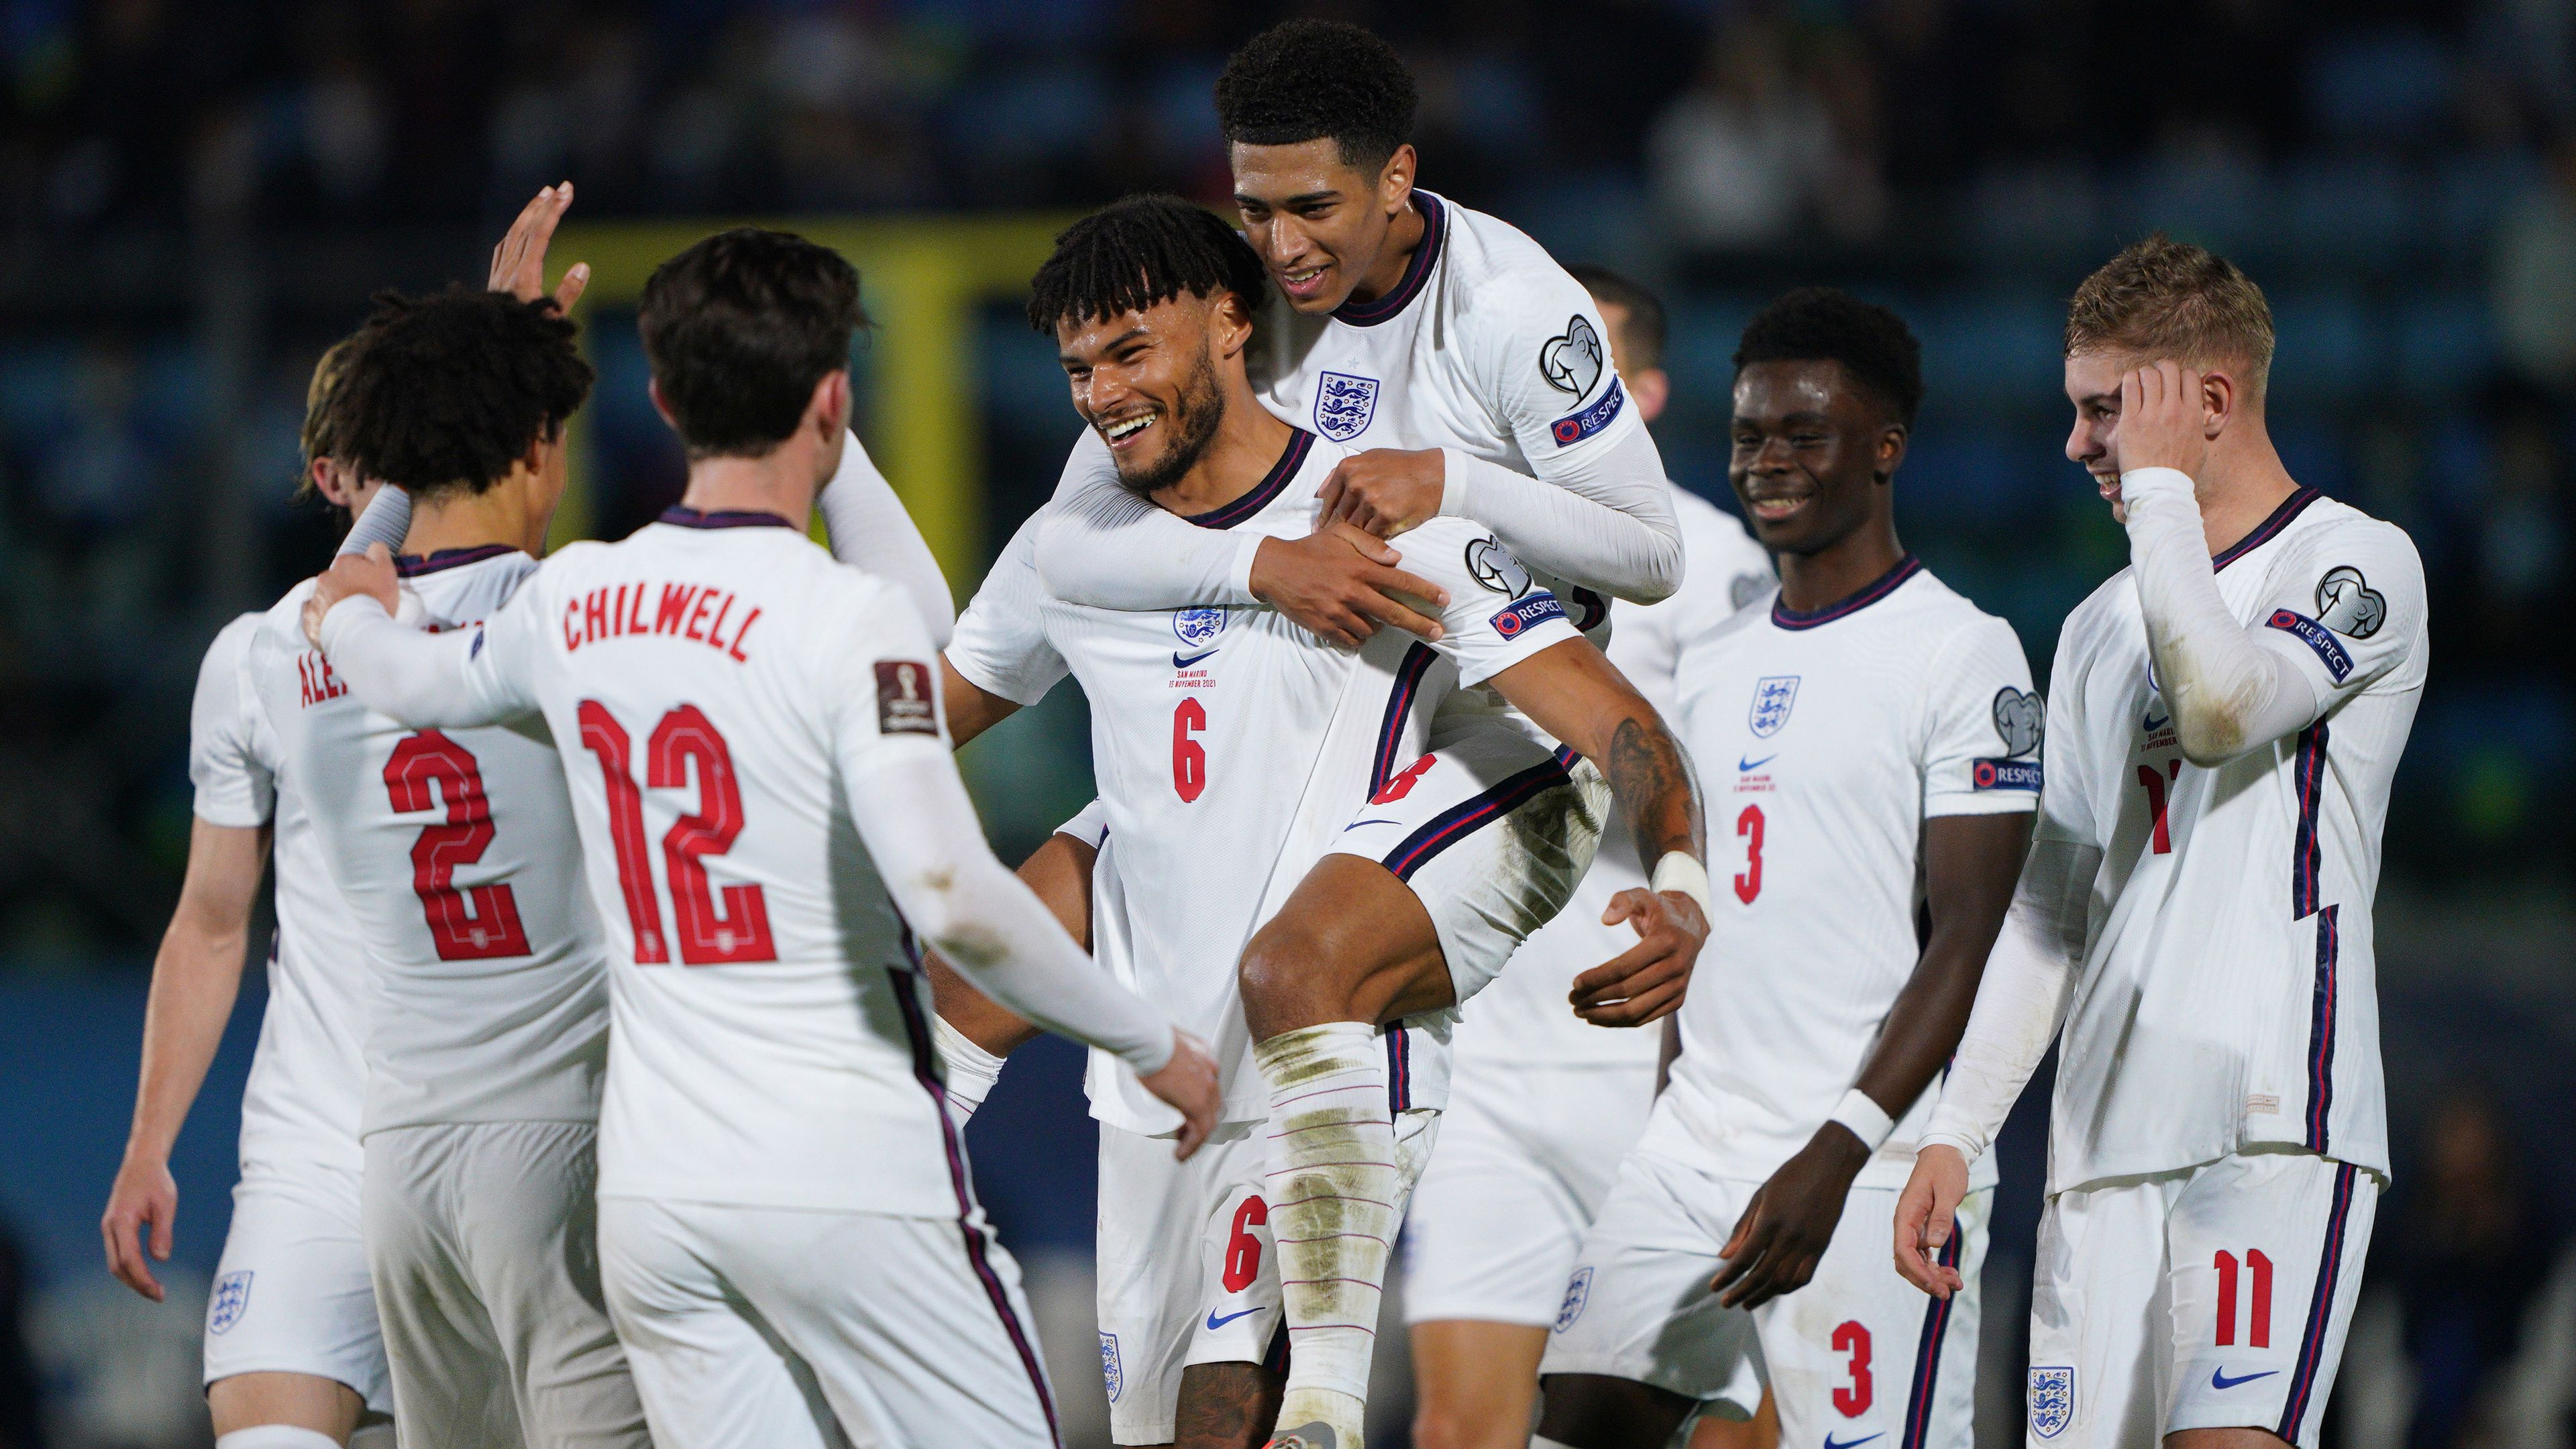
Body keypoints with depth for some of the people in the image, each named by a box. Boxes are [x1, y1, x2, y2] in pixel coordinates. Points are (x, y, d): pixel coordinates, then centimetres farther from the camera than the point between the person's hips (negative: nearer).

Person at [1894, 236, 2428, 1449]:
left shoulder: (2360, 563, 1)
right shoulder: (2101, 628, 23)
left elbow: (2224, 704, -19)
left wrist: (2161, 485, -7)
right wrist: (1957, 1130, 16)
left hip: (2278, 1124, -7)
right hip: (2107, 1148, 7)